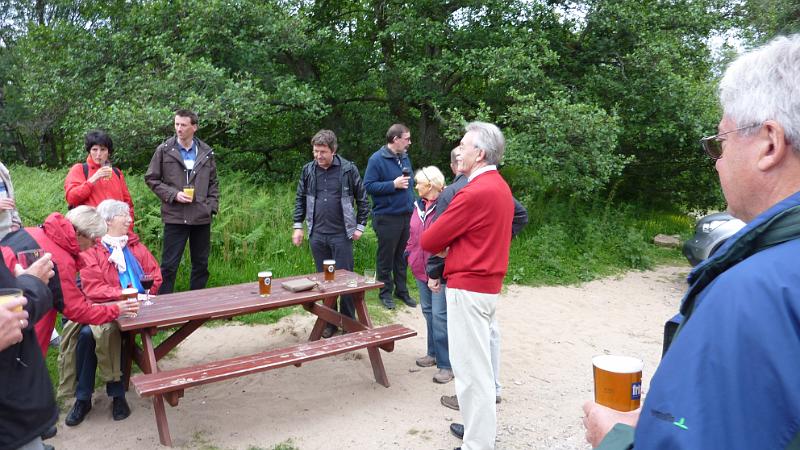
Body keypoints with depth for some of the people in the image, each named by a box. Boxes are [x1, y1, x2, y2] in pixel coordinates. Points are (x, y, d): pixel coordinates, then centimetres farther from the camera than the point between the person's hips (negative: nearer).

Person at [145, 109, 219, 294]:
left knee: (201, 264, 12)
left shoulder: (206, 152, 7)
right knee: (169, 265, 0)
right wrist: (173, 194, -10)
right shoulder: (164, 150, -1)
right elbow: (151, 179, 3)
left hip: (202, 217, 3)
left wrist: (212, 206, 4)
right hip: (175, 217, -3)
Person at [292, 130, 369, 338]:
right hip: (317, 235, 3)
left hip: (341, 234, -3)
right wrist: (298, 226, 7)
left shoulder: (348, 169, -6)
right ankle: (329, 321, 24)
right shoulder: (308, 170, 3)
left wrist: (360, 226, -1)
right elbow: (300, 199, 12)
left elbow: (362, 199, 0)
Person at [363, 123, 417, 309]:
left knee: (402, 256, 14)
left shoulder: (405, 157, 11)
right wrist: (393, 184, -20)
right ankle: (385, 292, 18)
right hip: (387, 217, -6)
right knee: (386, 257, 5)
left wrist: (414, 206, 12)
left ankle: (401, 290, 26)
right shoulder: (377, 159, -11)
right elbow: (368, 185, -15)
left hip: (407, 216, 6)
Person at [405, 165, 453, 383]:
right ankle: (434, 353, 32)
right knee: (428, 312, 17)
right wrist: (409, 253, 12)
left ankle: (446, 364, 2)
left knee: (440, 315, -7)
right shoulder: (419, 206, 10)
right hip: (421, 269, 8)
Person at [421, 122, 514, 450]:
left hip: (468, 289, -10)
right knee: (481, 363, 19)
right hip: (489, 285, 10)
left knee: (471, 368, -1)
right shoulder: (500, 187, 11)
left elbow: (428, 241, -14)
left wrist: (442, 246, 7)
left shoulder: (474, 192, -20)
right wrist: (451, 247, 1)